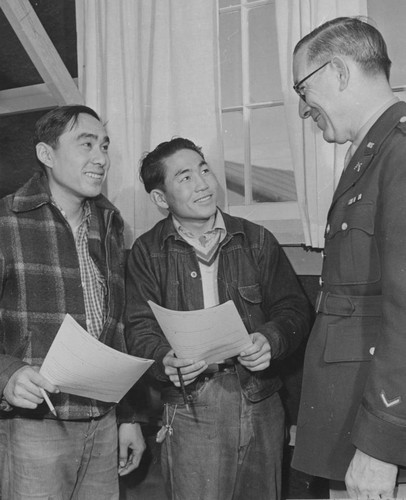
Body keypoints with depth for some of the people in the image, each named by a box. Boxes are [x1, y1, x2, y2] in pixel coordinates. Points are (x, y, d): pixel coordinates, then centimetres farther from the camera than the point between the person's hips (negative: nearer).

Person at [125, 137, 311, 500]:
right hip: (190, 410, -2)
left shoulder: (257, 240, 6)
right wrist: (166, 360, -23)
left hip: (261, 404, 2)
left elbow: (294, 307, 6)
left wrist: (271, 339, -15)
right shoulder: (148, 252, 2)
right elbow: (141, 330, -2)